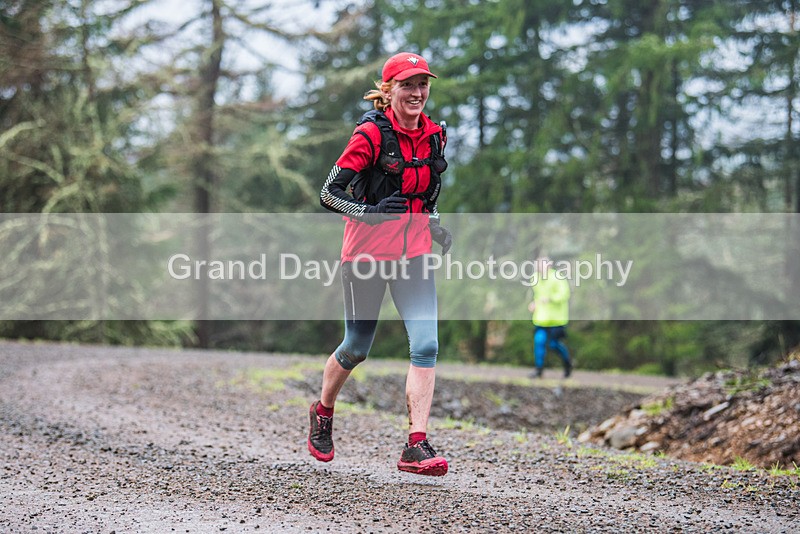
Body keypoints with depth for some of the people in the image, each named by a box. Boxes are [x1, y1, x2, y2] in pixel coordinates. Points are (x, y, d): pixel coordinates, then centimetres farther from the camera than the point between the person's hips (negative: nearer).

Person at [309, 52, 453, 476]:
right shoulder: (371, 133, -12)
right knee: (357, 348, 8)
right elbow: (329, 193, -15)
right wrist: (369, 212, -31)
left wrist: (434, 225, 7)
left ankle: (416, 448, -13)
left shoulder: (433, 135, 7)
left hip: (412, 254, 5)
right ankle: (322, 411, 38)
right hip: (367, 251, -4)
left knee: (426, 345, -12)